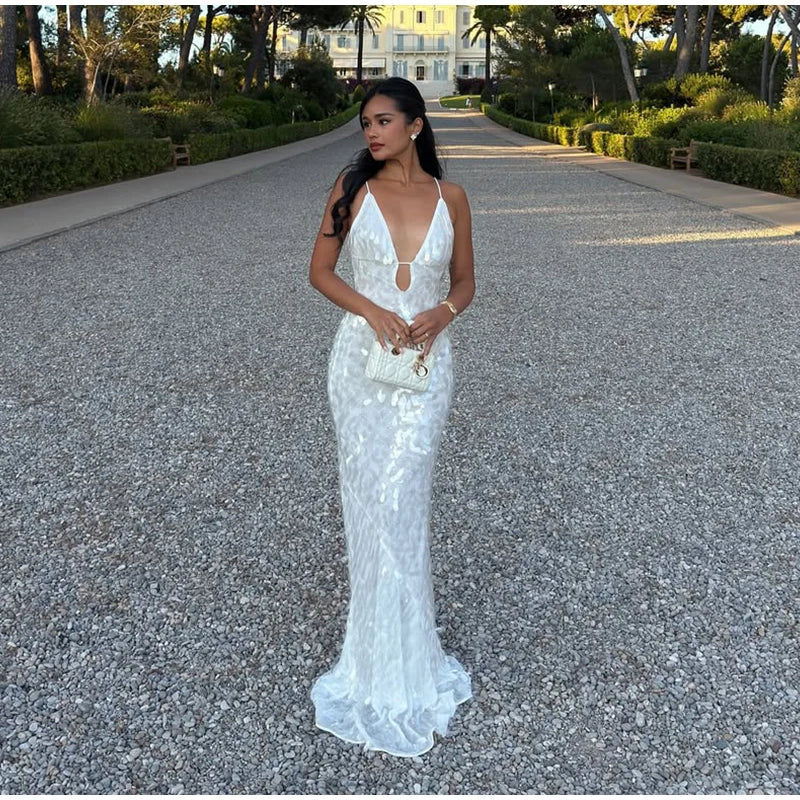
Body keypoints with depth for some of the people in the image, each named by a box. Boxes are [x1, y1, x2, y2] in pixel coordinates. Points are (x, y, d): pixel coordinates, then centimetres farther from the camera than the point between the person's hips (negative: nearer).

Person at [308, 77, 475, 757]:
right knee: (373, 500, 4)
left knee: (397, 501, -4)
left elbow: (465, 282, 11)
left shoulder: (449, 198, 4)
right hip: (363, 356, 1)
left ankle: (394, 666, 15)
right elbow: (320, 271, 4)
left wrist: (441, 314, -11)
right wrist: (373, 311, -12)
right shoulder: (353, 187, 2)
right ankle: (392, 654, 23)